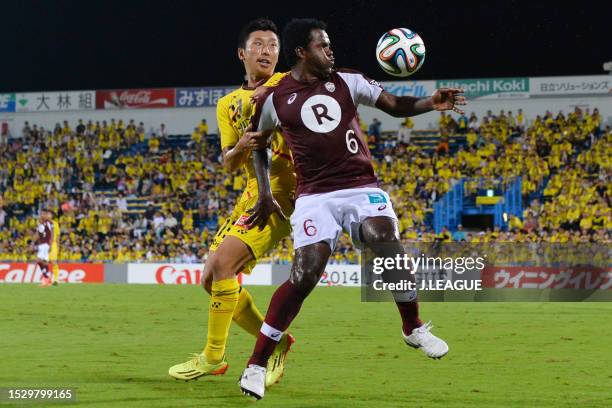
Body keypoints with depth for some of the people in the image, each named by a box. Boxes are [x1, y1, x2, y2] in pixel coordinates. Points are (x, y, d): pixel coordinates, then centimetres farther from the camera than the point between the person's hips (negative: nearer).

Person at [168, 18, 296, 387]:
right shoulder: (228, 104, 15)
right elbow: (229, 164, 9)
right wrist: (242, 147, -14)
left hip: (283, 192, -8)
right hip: (253, 194, 8)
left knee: (222, 263, -20)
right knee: (211, 279, 5)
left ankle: (213, 357, -10)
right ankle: (275, 342, 16)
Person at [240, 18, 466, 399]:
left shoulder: (346, 82, 9)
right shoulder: (274, 99, 5)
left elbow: (396, 106, 7)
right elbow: (257, 146, 21)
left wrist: (431, 103, -12)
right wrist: (265, 195, 16)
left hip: (362, 188, 2)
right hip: (315, 197, -2)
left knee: (389, 244, -25)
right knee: (304, 276, -18)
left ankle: (414, 328, 2)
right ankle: (256, 365, -9)